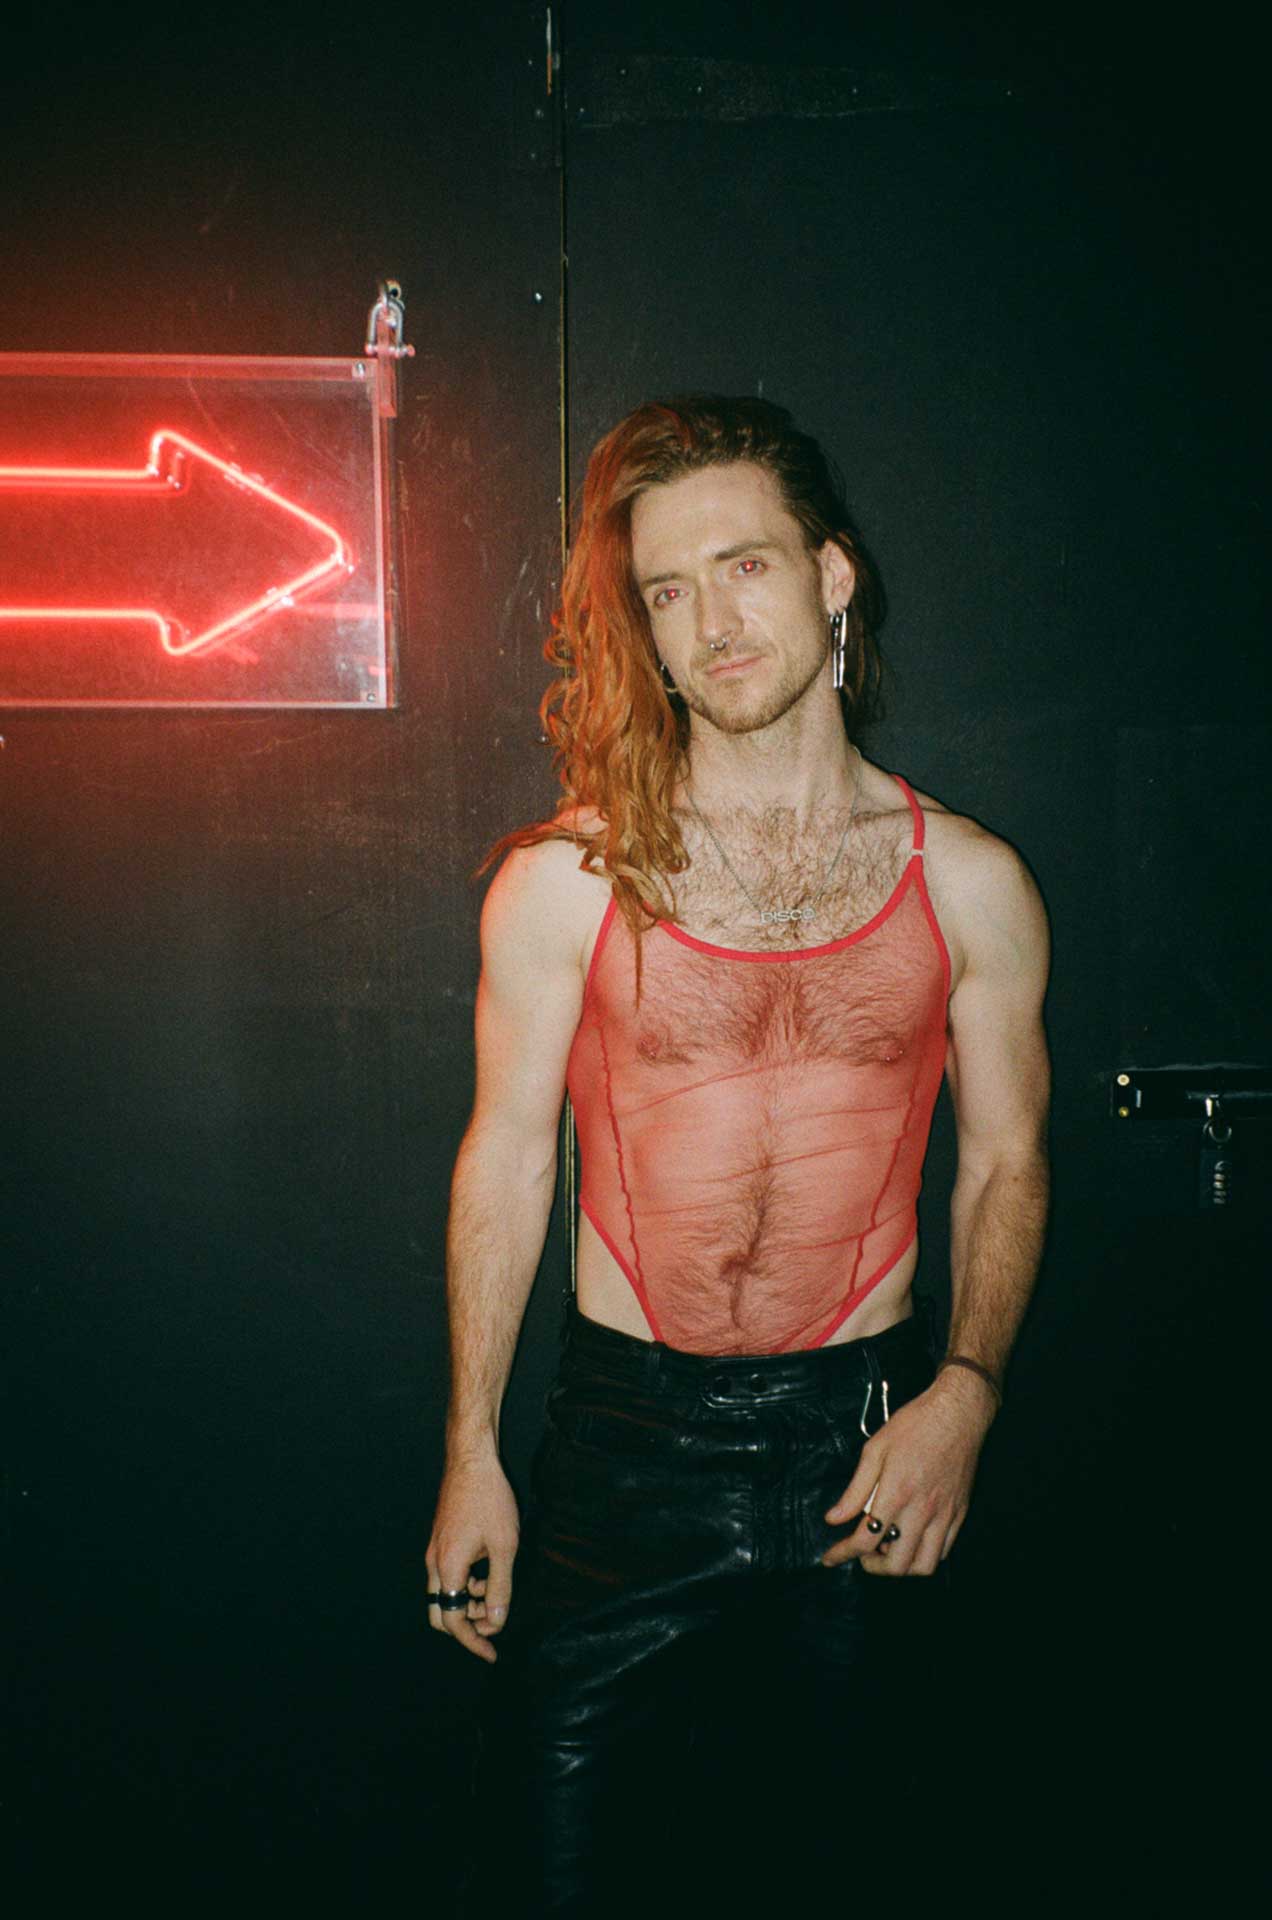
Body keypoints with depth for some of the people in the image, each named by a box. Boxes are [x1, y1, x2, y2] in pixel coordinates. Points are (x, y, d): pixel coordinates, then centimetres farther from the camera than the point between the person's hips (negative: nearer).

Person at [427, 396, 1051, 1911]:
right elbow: (505, 1162, -2)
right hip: (627, 1429, -1)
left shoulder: (969, 883, -3)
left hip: (863, 1428, 1)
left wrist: (965, 1390, -11)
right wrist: (469, 1459, -1)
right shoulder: (564, 881, -7)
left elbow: (1006, 1162, 3)